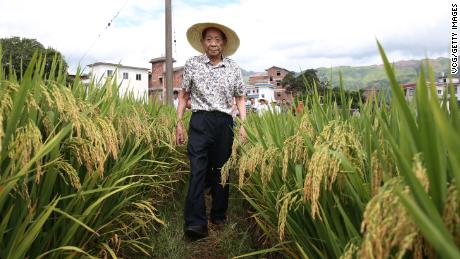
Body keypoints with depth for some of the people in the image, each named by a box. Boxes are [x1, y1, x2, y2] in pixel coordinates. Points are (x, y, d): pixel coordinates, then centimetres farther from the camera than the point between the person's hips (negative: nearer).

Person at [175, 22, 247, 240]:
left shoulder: (233, 68, 9)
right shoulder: (192, 64, 6)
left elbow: (240, 98, 13)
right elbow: (183, 95, 9)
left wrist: (243, 125, 4)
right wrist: (179, 123, 3)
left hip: (225, 123, 2)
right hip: (200, 121, -2)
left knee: (221, 170, 9)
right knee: (197, 170, -10)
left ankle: (219, 215, 23)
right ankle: (195, 223, -8)